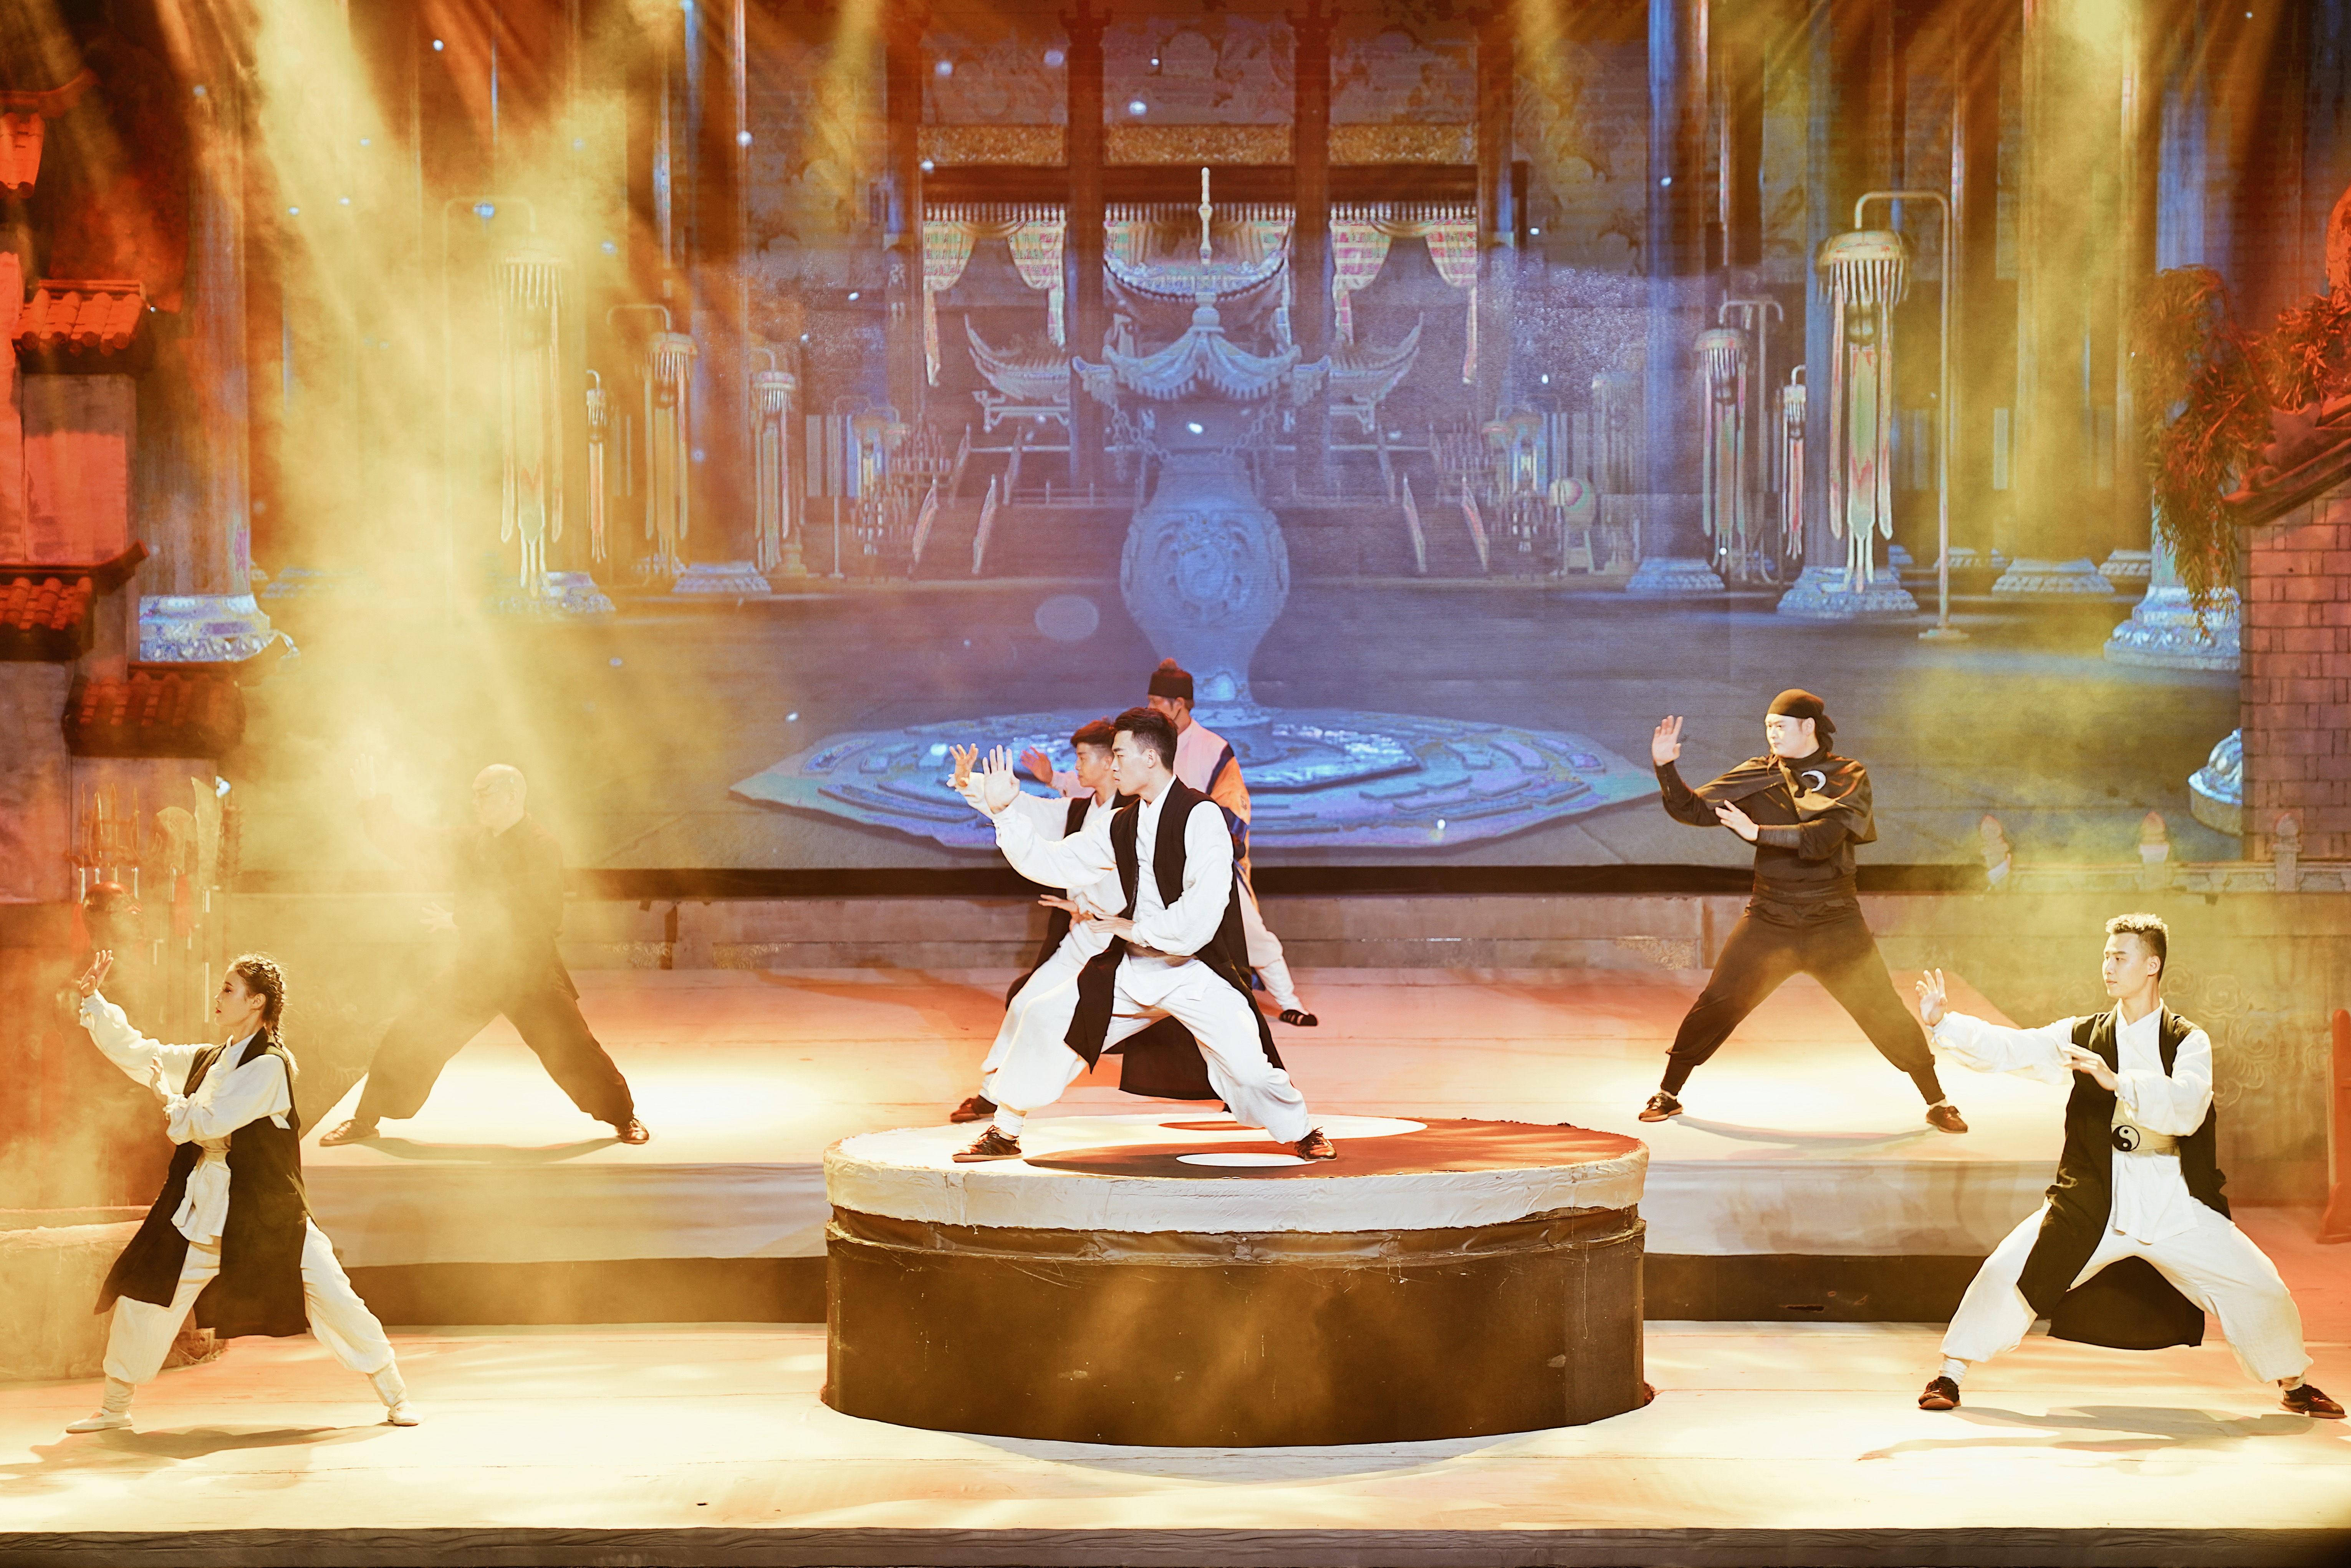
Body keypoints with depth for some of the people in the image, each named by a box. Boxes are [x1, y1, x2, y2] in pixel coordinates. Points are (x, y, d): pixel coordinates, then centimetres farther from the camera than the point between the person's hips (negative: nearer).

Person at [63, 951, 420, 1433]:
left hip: (268, 1212, -7)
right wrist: (94, 998, 14)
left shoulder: (270, 1065, -13)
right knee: (144, 1297, 4)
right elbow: (135, 1052, 19)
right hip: (202, 1208, 7)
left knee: (332, 1298, -10)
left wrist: (166, 1096, -2)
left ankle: (396, 1396, 3)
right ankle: (115, 1407, 22)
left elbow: (209, 1124, -19)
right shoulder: (208, 1060, 11)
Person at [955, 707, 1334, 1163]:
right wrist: (1004, 811, 4)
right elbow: (1050, 862, 12)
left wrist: (1134, 929, -13)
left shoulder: (1201, 817, -17)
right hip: (1132, 969, 6)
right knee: (1044, 1020, 0)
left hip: (1196, 971, -6)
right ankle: (1004, 1133, 14)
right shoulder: (1121, 826, 6)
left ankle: (1302, 1133, 14)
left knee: (1249, 1069, -17)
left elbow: (1199, 918, -25)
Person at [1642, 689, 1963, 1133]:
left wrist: (1758, 832, -21)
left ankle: (1938, 1104, 13)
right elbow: (1694, 810, 1)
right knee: (1716, 1004, -5)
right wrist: (1666, 767, -13)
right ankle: (1667, 1095, 10)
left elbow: (1822, 838, -19)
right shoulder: (1757, 776, 4)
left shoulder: (1848, 777, -4)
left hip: (1834, 924, -2)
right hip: (1769, 919, 2)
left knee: (1883, 1012, -1)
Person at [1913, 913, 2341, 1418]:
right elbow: (2003, 1049, -7)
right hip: (2093, 1206, 0)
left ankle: (2293, 1385, 24)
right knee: (2007, 1272, -16)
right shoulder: (2082, 1037, 4)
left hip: (2177, 1210, 0)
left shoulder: (2188, 1042, -1)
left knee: (2258, 1288, -2)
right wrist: (1942, 1021, -21)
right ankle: (1951, 1373, 0)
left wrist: (2116, 1080, -33)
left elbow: (2186, 1109, -20)